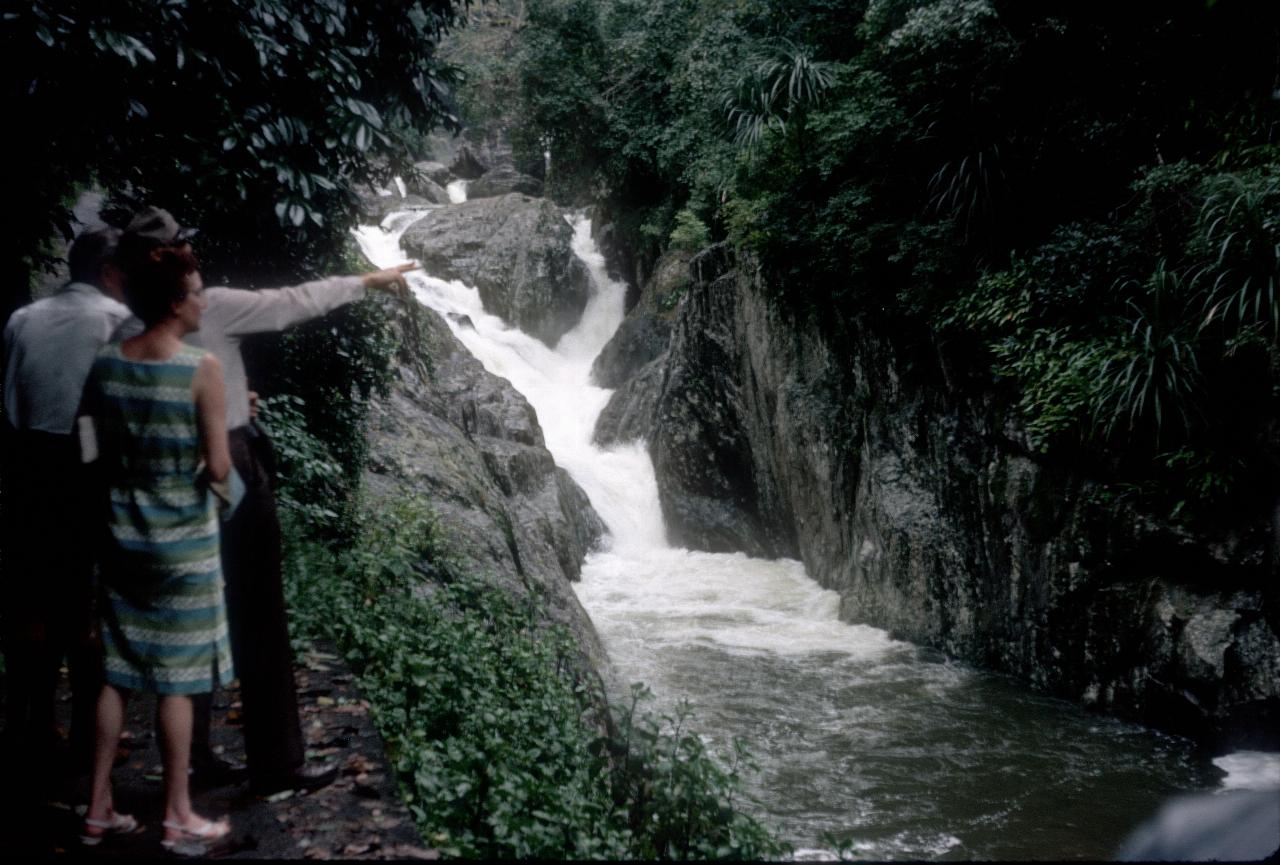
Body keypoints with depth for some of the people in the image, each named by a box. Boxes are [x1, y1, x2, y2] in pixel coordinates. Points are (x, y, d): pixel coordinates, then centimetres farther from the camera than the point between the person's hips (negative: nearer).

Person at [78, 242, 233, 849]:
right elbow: (218, 469, -16)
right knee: (175, 680, 4)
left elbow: (93, 453, 7)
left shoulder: (104, 364, 1)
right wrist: (229, 422, 2)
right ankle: (177, 816, 15)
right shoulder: (201, 368, -15)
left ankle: (98, 809, 23)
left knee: (116, 674, 14)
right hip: (183, 540, -5)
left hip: (123, 536, 5)